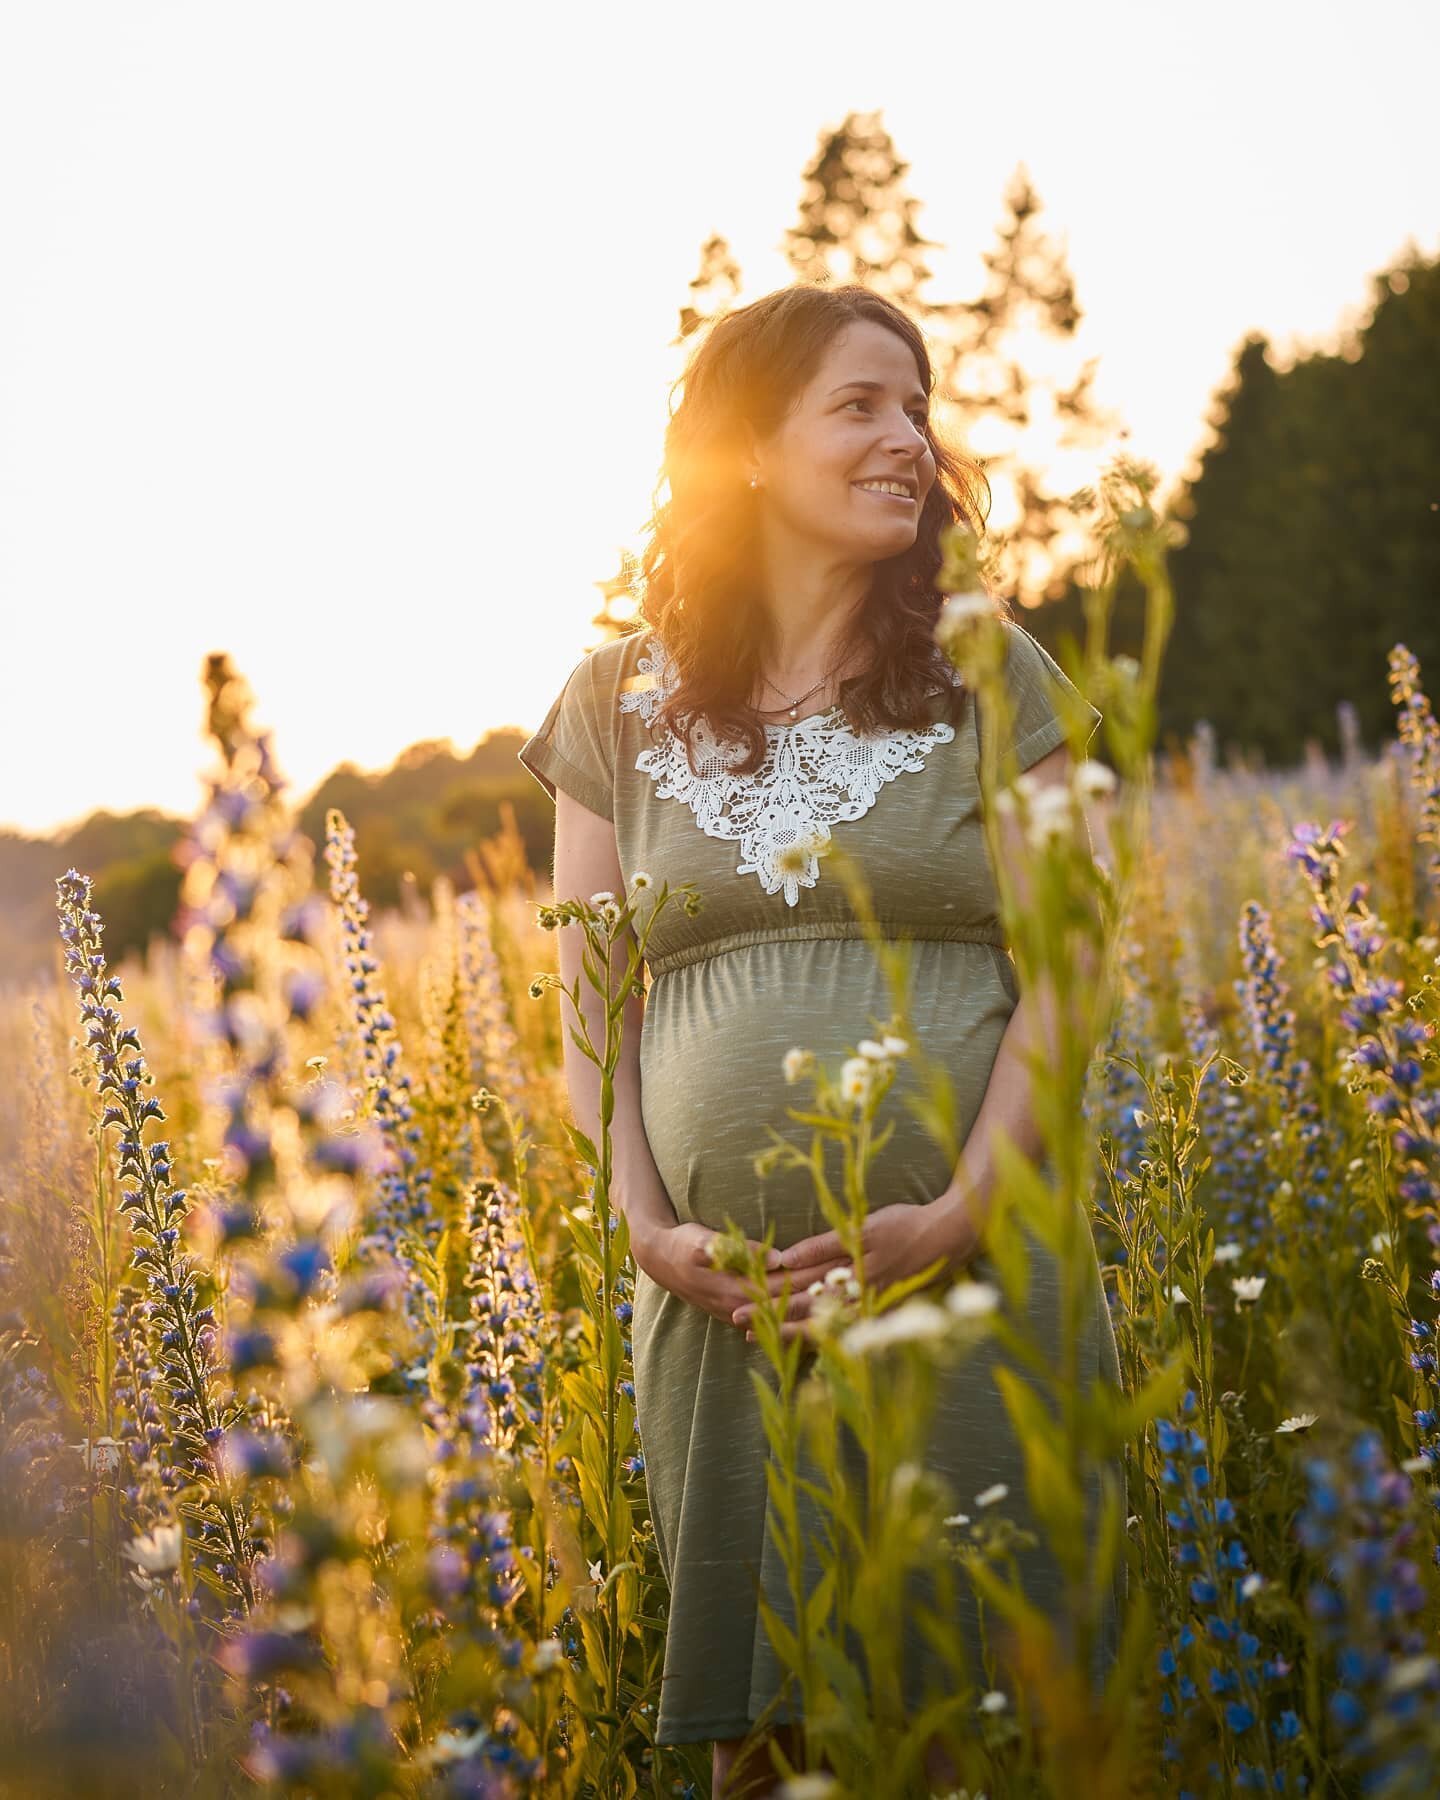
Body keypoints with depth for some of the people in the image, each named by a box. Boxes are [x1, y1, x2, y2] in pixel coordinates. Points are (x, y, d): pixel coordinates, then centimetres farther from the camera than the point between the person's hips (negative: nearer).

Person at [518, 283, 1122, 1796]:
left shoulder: (991, 680, 5)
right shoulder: (616, 706, 9)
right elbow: (589, 1005, 9)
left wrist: (958, 1214, -13)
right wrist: (644, 1228, -5)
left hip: (969, 1272, -1)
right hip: (721, 1305, 1)